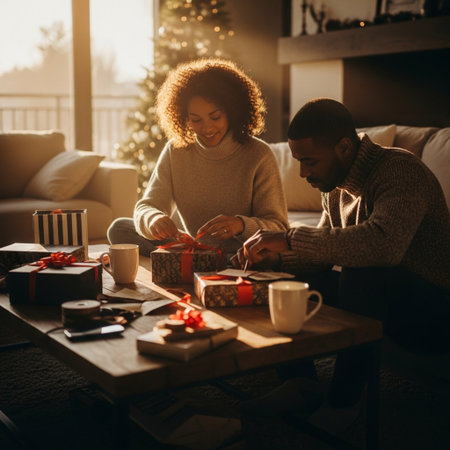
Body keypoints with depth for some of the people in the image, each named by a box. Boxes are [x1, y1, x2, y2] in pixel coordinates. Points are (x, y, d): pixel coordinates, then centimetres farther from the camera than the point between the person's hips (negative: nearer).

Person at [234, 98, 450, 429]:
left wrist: (291, 239, -37)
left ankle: (342, 405, -23)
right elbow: (321, 255, 11)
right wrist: (273, 256, -9)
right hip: (385, 301, 8)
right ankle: (297, 384, -4)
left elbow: (386, 244, -42)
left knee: (361, 270, -35)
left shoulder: (400, 170, -22)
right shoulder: (337, 188, 4)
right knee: (292, 277, -1)